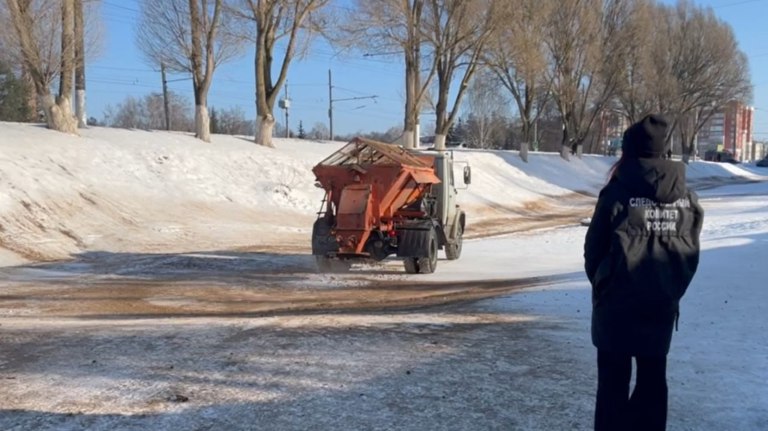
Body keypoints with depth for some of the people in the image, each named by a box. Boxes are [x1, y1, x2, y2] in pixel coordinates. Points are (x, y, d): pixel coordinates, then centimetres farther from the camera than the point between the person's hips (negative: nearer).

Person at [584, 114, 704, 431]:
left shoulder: (618, 193, -14)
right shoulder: (688, 198, 0)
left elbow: (594, 251, -6)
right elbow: (691, 253, 5)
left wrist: (602, 286, 12)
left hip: (618, 303, -4)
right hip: (662, 304, 4)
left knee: (614, 381, 6)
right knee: (653, 380, 15)